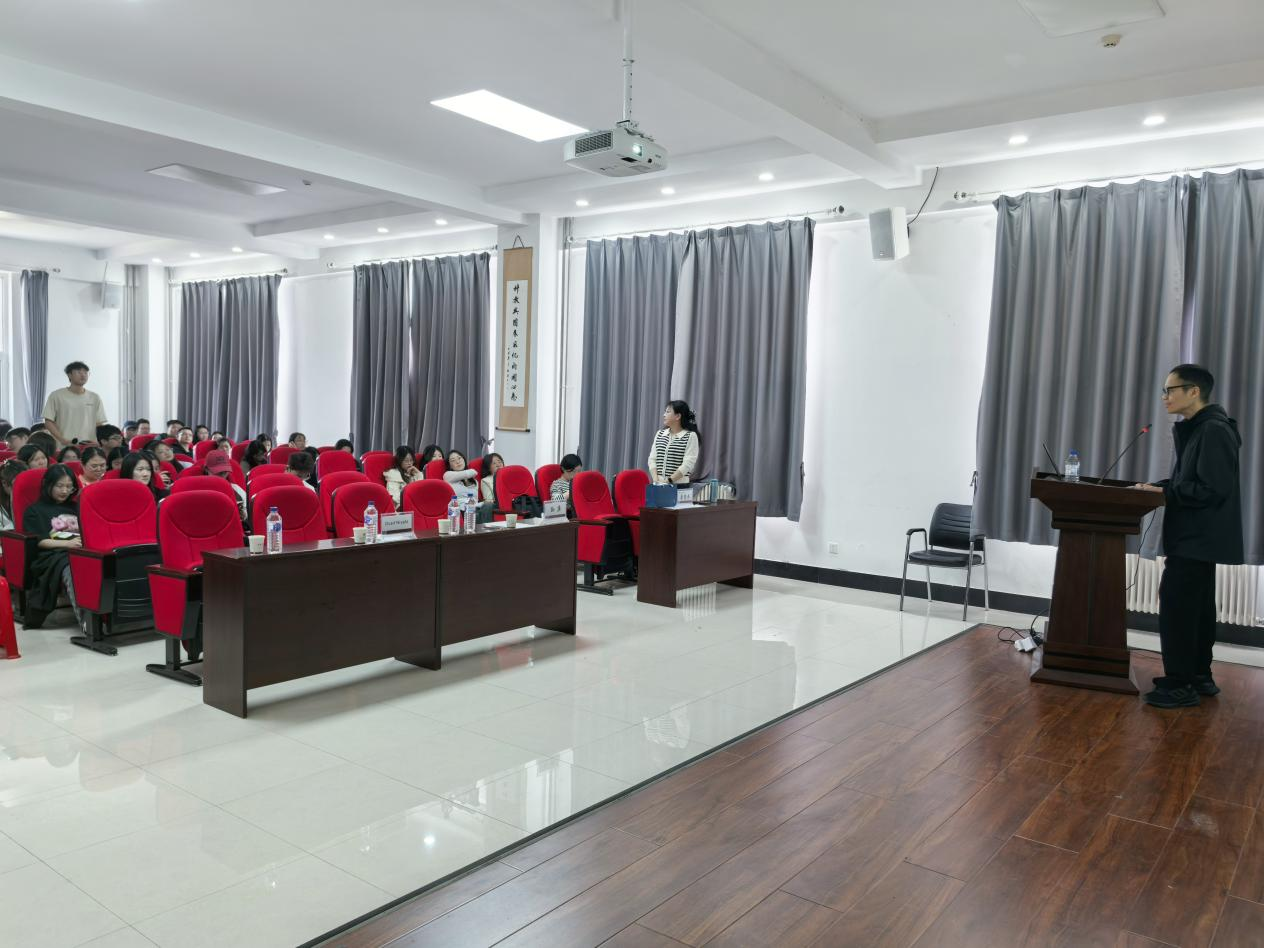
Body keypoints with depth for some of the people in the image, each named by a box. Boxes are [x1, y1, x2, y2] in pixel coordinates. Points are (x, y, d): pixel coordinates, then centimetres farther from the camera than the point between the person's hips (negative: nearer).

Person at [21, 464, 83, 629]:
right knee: (69, 570, -41)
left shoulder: (76, 508, 32)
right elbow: (39, 541, 4)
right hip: (52, 554, -3)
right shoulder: (35, 511, 18)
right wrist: (67, 543, -14)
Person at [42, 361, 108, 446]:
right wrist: (63, 440, -12)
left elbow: (99, 425, 9)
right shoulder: (56, 396, 5)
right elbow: (48, 422, 1)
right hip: (63, 448, -2)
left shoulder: (95, 398, 11)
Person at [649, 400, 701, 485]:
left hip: (679, 485, -4)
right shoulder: (660, 434, 13)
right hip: (659, 484, 4)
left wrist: (669, 480, -18)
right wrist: (656, 480, -7)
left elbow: (687, 464, -12)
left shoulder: (691, 436, -3)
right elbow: (652, 459, 9)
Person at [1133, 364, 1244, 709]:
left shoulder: (1214, 431, -18)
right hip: (1197, 537, 10)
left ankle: (1179, 685, -2)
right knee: (1196, 607, 16)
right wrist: (1157, 486, 4)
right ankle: (1199, 676, 26)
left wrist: (1165, 493, -19)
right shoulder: (1197, 429, 14)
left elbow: (1212, 489, -23)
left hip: (1198, 539, -10)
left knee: (1176, 607, -8)